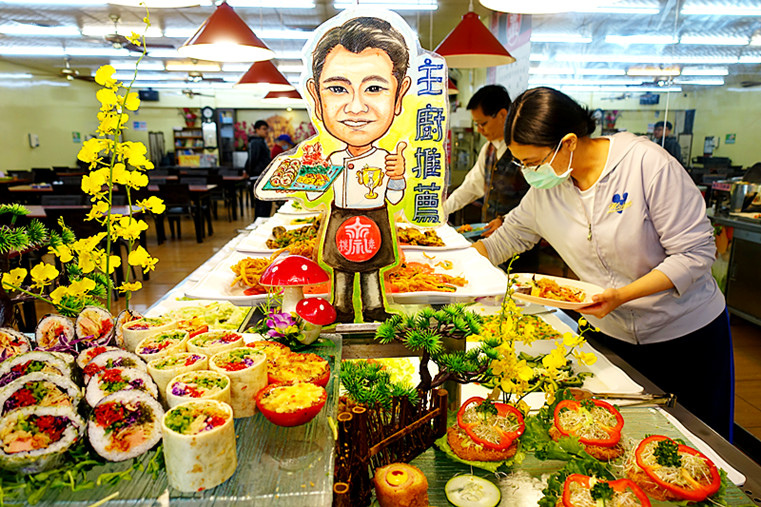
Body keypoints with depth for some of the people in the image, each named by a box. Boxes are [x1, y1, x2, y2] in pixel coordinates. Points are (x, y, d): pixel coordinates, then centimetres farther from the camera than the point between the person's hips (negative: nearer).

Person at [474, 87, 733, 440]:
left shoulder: (648, 165, -22)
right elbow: (505, 241, 4)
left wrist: (622, 296, -31)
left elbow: (696, 253, -20)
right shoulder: (544, 187, -7)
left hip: (687, 332, -3)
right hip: (611, 336, 4)